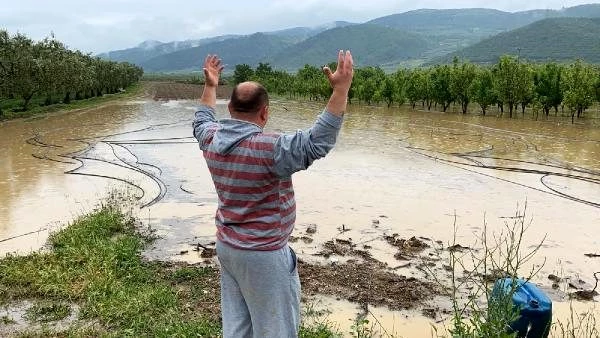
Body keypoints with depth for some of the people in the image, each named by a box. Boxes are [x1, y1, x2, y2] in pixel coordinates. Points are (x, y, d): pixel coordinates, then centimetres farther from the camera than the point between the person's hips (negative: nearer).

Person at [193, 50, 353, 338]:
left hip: (226, 247, 8)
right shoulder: (269, 148, -25)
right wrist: (341, 90, -31)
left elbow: (201, 123, 22)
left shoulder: (212, 140, -1)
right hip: (264, 255, -8)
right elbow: (318, 142, -31)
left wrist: (210, 86, 31)